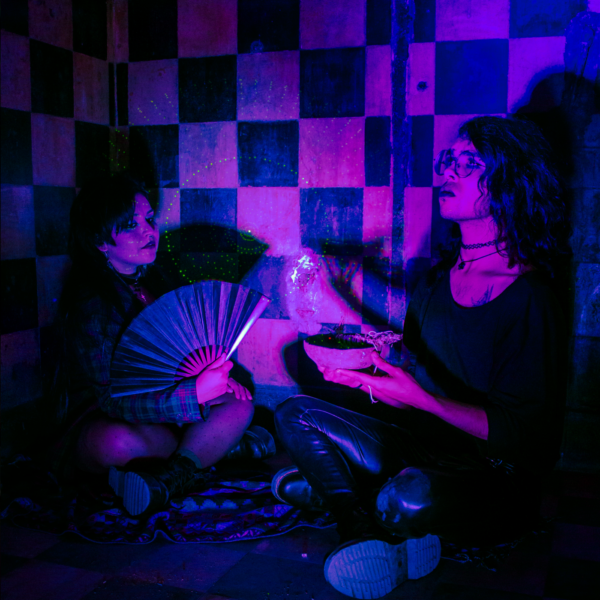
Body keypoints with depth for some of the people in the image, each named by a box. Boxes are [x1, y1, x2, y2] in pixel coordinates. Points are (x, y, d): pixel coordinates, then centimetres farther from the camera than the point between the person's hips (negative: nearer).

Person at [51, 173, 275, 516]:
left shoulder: (152, 279, 3)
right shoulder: (89, 303, -20)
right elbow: (110, 400, -26)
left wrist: (217, 375, -10)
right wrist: (196, 392, -33)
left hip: (157, 405, 8)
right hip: (97, 420, -7)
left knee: (239, 405, -12)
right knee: (117, 442, -41)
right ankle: (216, 444, -18)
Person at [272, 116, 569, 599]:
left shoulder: (530, 300, -18)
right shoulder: (439, 276, 5)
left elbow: (522, 437, -20)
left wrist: (421, 399, -26)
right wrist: (362, 368, -8)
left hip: (495, 482, -7)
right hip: (421, 449, 7)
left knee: (412, 498, -39)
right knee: (296, 415, -4)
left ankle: (334, 489, -7)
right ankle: (367, 536, -15)